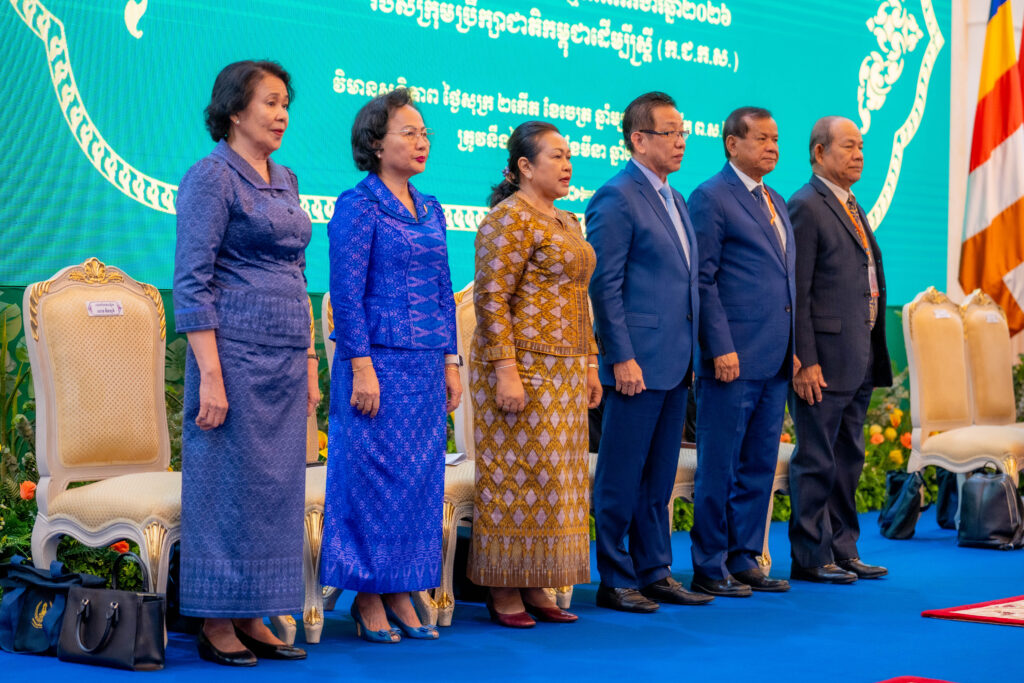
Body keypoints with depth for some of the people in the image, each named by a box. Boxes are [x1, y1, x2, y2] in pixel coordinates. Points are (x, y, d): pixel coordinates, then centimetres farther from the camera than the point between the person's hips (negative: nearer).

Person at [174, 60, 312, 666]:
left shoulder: (285, 180, 16)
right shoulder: (212, 176, -7)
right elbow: (191, 283, -12)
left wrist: (309, 362, 16)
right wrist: (210, 375, -18)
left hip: (286, 359, 8)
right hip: (236, 351, -8)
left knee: (277, 488, 8)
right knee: (229, 487, -2)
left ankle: (254, 621, 16)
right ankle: (217, 626, 7)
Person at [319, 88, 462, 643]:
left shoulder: (430, 210, 14)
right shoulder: (358, 206, -7)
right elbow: (346, 292, -12)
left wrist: (450, 362, 13)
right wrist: (361, 367, -17)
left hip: (426, 365, 7)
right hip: (379, 360, -7)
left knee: (420, 478, 8)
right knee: (375, 476, -2)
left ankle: (400, 596, 16)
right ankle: (368, 599, 7)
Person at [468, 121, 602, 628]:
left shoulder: (567, 223, 18)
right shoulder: (509, 218, -10)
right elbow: (491, 299, -17)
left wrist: (589, 364, 18)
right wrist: (505, 371, -22)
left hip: (565, 373, 9)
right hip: (523, 368, -9)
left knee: (554, 478, 9)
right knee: (516, 475, -5)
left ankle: (535, 588, 16)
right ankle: (503, 591, 3)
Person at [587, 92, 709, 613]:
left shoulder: (674, 199, 17)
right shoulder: (616, 198, -10)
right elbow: (605, 287, -14)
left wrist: (690, 351, 17)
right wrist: (622, 358, -18)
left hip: (675, 363, 9)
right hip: (637, 363, -9)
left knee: (659, 477, 14)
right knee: (621, 478, -1)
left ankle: (655, 573, 21)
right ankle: (615, 581, 7)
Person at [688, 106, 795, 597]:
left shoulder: (776, 202, 18)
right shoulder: (710, 198, -7)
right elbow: (703, 280, -12)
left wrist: (794, 348, 15)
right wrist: (721, 348, -17)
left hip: (775, 361, 8)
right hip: (733, 359, -8)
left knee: (759, 466, 12)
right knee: (718, 468, -1)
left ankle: (744, 560, 20)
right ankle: (709, 569, 7)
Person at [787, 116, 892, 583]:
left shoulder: (852, 207, 18)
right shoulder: (806, 207, -10)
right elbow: (797, 294, -15)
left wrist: (874, 354, 15)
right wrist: (805, 361, -20)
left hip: (860, 359, 9)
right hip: (824, 359, -9)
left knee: (848, 459, 14)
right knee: (816, 461, -2)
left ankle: (842, 550, 22)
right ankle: (811, 558, 6)